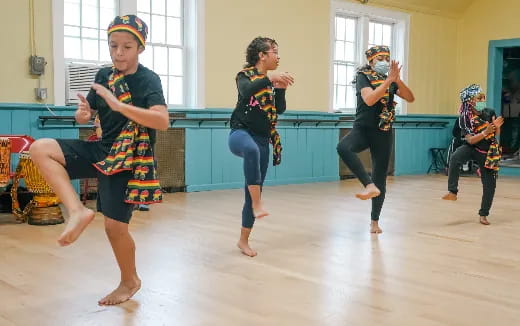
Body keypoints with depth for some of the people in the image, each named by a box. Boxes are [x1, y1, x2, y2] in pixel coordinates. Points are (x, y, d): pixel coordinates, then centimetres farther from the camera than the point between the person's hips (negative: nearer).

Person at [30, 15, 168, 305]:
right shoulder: (104, 75, 4)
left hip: (129, 159, -6)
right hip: (101, 150, 6)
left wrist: (119, 105, -36)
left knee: (115, 226, -3)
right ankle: (78, 211, -15)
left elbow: (163, 121, -29)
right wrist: (83, 114, -12)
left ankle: (130, 281, 24)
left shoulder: (148, 80, -14)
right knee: (41, 149, -11)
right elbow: (89, 112, 13)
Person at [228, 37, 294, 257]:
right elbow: (246, 92, -26)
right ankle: (257, 205, -41)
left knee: (254, 191, 5)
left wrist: (281, 89, -9)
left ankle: (243, 240, 17)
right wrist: (269, 78, -36)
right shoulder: (246, 74, -3)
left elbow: (280, 109, 3)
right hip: (241, 132, -6)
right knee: (251, 149, -44)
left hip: (263, 140, 6)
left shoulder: (272, 80, 13)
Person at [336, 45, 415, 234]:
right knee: (343, 147, -38)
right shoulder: (363, 76, -4)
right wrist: (389, 80, -21)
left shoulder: (391, 81, 9)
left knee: (380, 178, 4)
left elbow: (410, 98, -1)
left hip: (383, 133, 4)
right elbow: (369, 99, -21)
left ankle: (374, 221, 16)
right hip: (362, 129, -4)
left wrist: (397, 80, -13)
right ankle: (370, 186, -37)